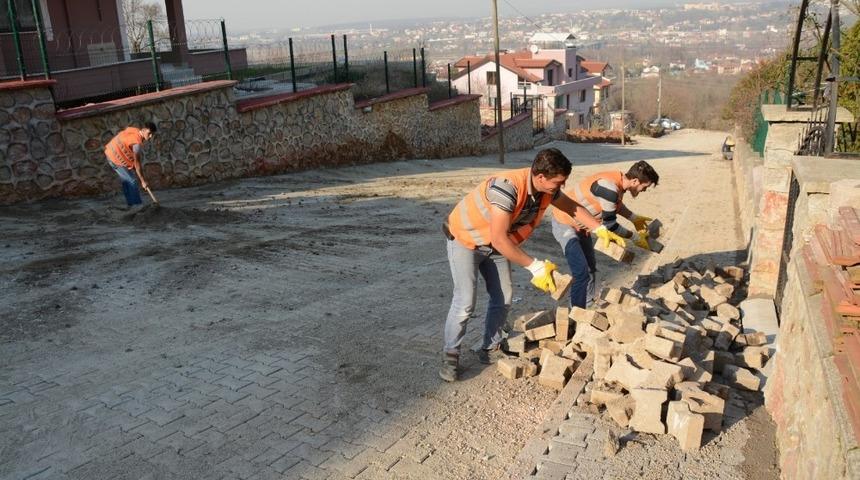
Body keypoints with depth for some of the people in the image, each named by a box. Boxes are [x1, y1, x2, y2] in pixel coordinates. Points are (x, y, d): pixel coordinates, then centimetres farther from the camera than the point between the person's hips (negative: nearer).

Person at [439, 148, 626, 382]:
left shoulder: (547, 189, -13)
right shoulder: (507, 187, -38)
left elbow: (573, 207, 8)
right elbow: (499, 240, -39)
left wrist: (601, 230, 0)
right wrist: (535, 267, -35)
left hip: (495, 243, 7)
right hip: (464, 239, -7)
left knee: (503, 299, 6)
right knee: (465, 303, -13)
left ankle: (490, 349, 24)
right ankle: (450, 354, 6)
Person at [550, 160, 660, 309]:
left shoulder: (618, 181, -4)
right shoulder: (610, 187, -32)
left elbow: (616, 204, 21)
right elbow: (610, 225, -22)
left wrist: (635, 219, 19)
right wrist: (635, 237, -10)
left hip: (579, 225, 10)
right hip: (565, 224, -10)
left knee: (590, 267, 18)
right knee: (581, 272, -14)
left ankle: (587, 308, 30)